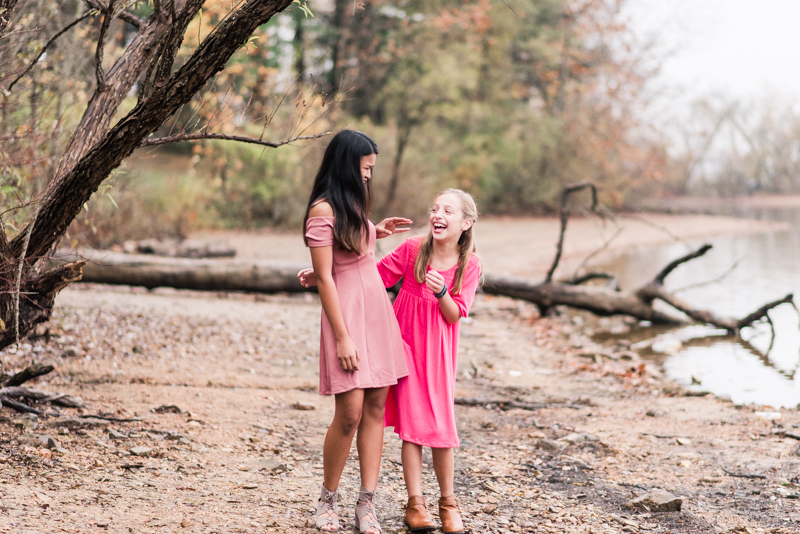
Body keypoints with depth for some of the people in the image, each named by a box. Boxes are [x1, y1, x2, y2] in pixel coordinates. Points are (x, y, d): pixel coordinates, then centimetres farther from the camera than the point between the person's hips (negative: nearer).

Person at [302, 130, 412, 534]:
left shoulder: (353, 204, 16)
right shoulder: (323, 209, -10)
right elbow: (325, 277, -14)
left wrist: (377, 232, 14)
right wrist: (342, 336, -16)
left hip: (378, 310, 8)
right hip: (347, 314, -8)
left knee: (376, 408, 3)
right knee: (350, 413, -8)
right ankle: (328, 500, 9)